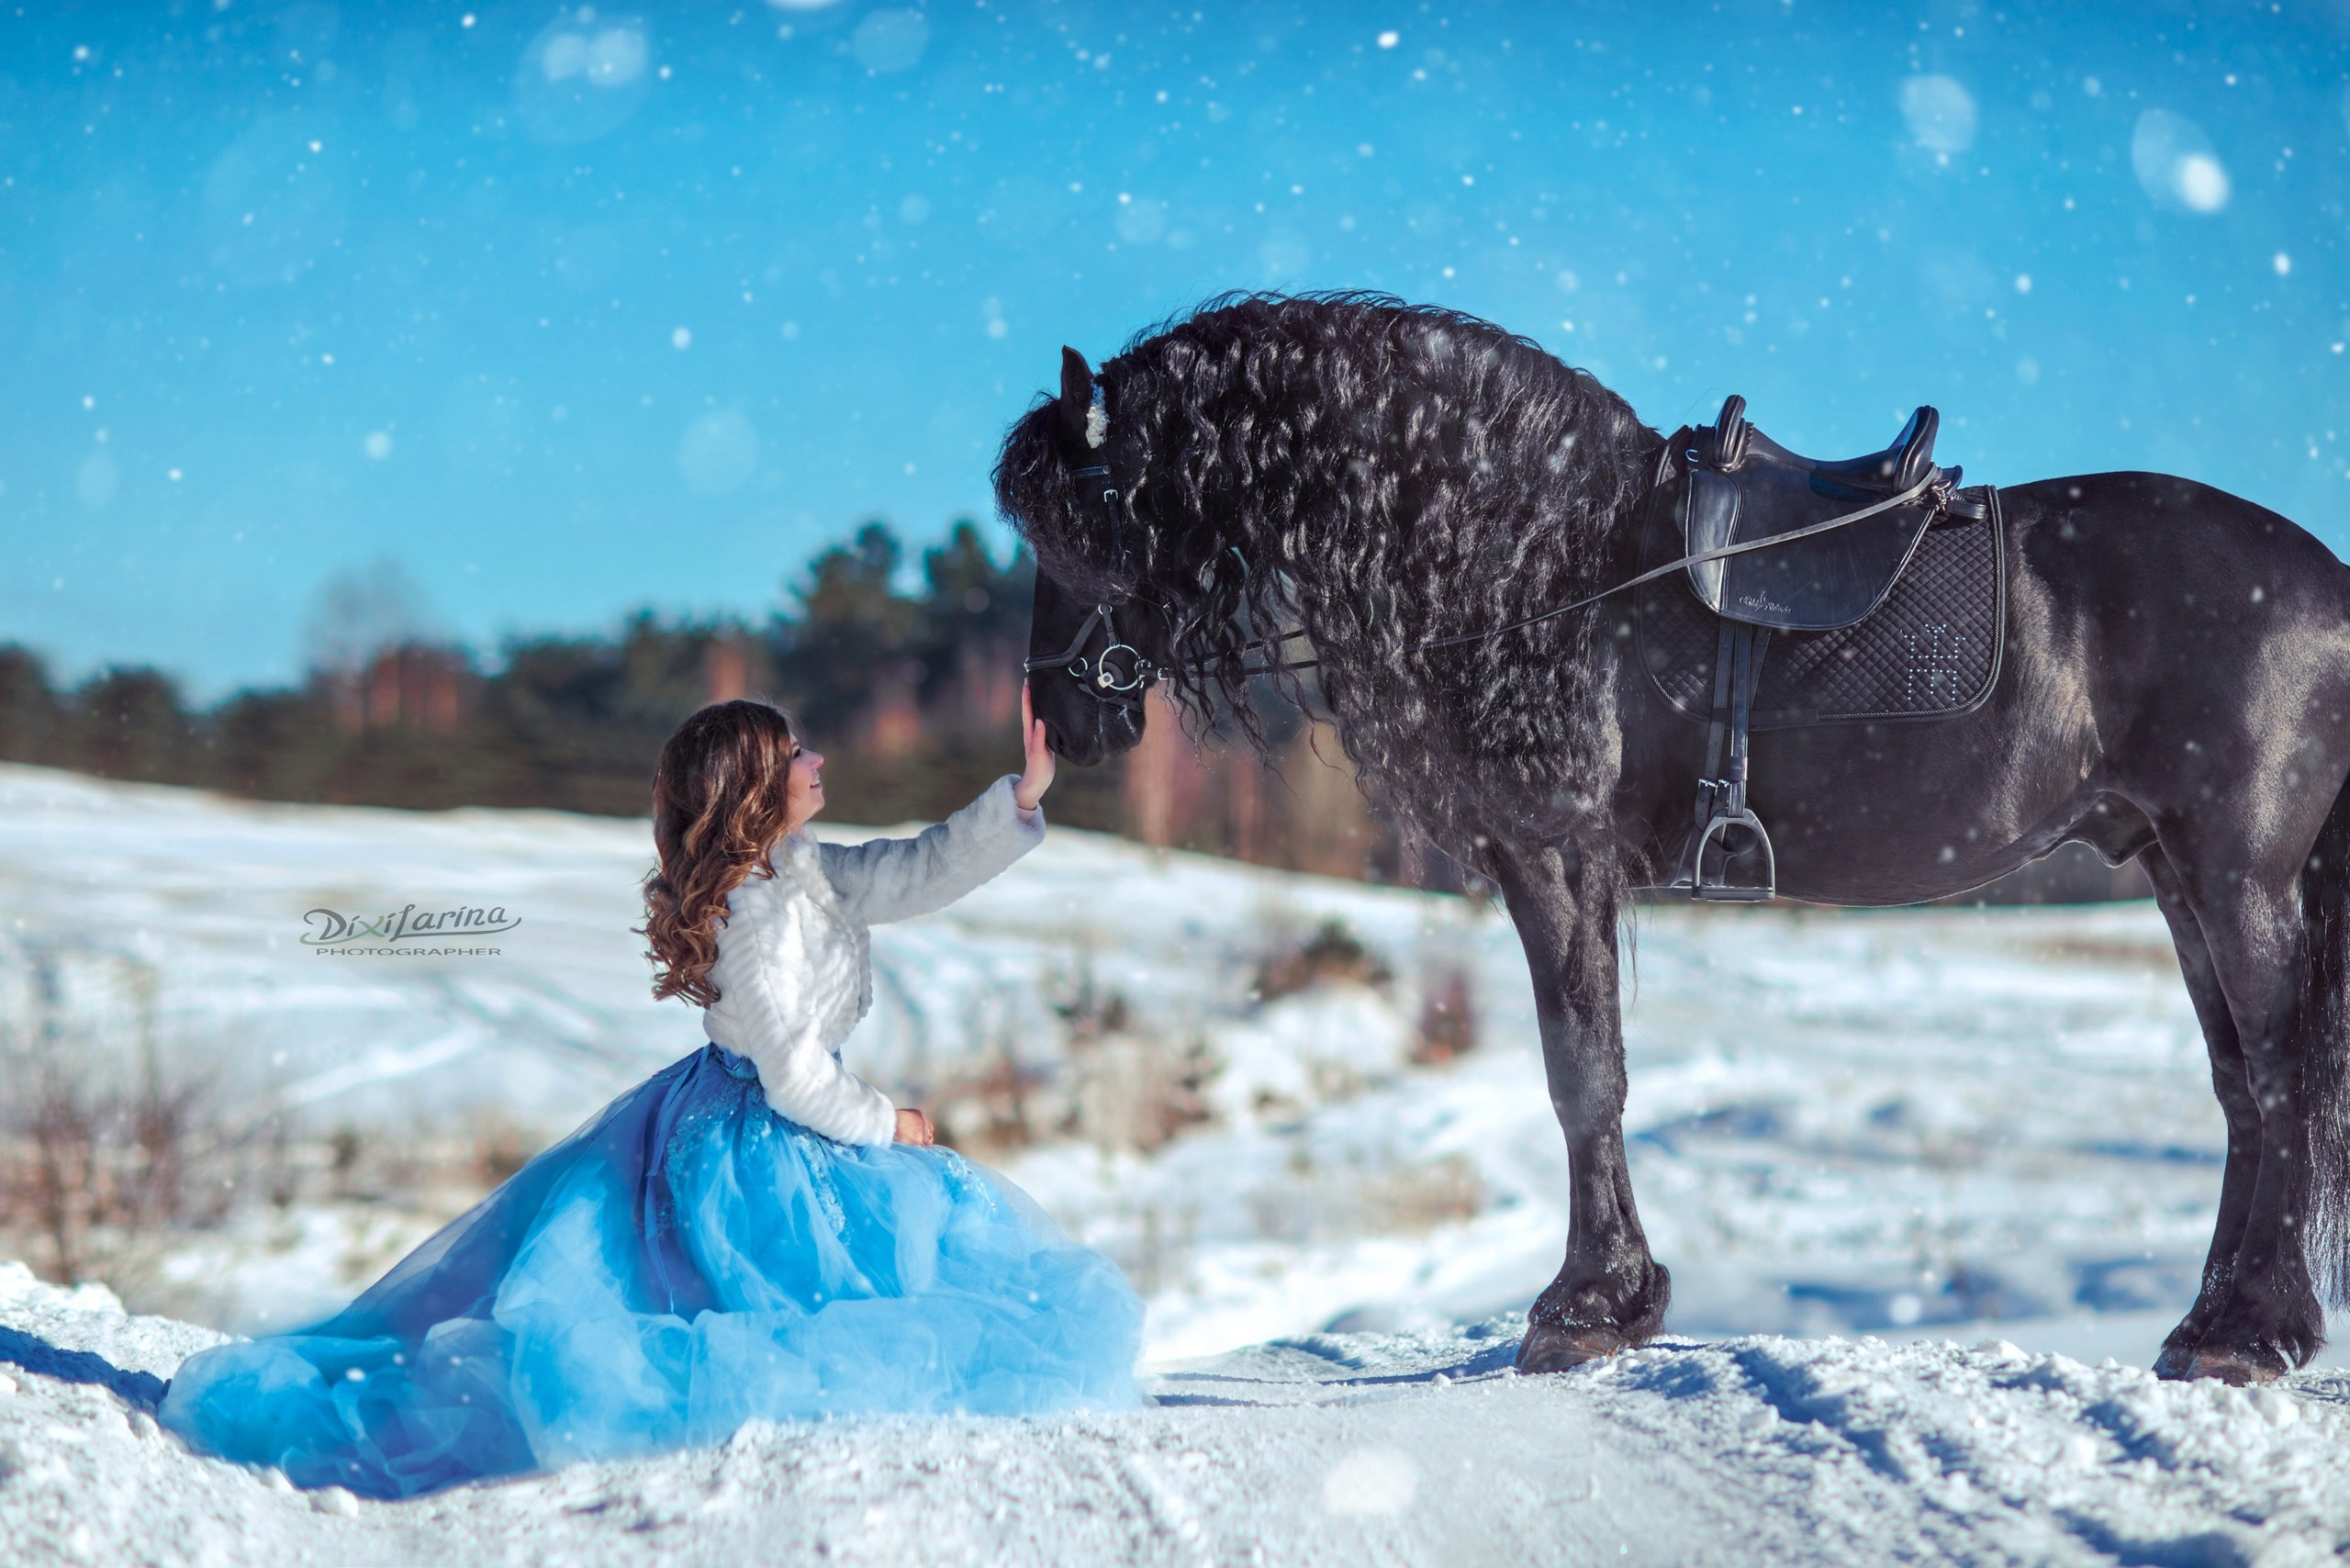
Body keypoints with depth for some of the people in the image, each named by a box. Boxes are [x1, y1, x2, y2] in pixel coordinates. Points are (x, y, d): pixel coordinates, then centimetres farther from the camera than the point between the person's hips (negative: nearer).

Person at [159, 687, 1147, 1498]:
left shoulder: (801, 870, 4)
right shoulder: (767, 919, -24)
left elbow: (920, 874, 7)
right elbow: (798, 1080, -20)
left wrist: (1024, 796, -1)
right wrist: (887, 1127, -5)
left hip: (711, 1131, 9)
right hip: (766, 1164, -9)